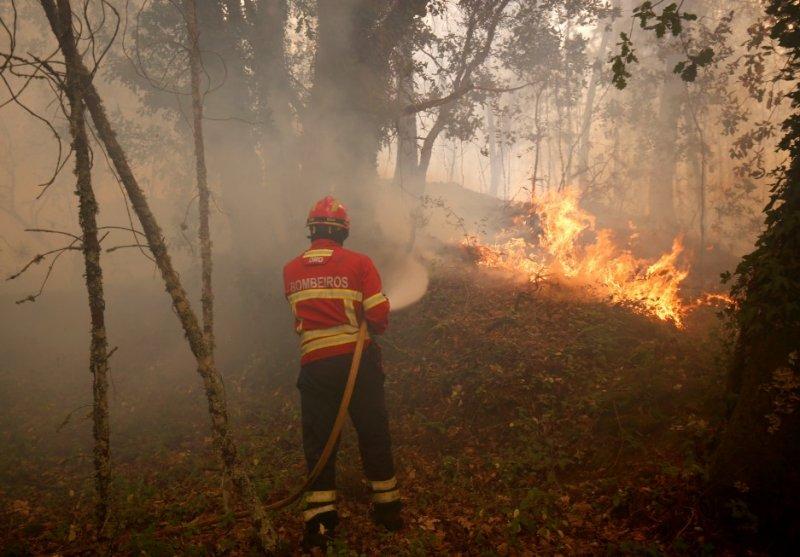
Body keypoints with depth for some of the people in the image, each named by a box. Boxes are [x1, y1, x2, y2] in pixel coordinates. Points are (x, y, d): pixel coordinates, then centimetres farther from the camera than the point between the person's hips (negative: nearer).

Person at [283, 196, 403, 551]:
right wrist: (375, 327, 10)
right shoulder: (359, 263, -7)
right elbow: (379, 315, -11)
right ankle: (387, 506, 27)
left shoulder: (290, 271, 3)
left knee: (318, 439, 11)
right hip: (357, 358, -1)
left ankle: (320, 520, 13)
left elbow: (301, 312, 12)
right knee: (374, 431, 14)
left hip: (314, 364, 2)